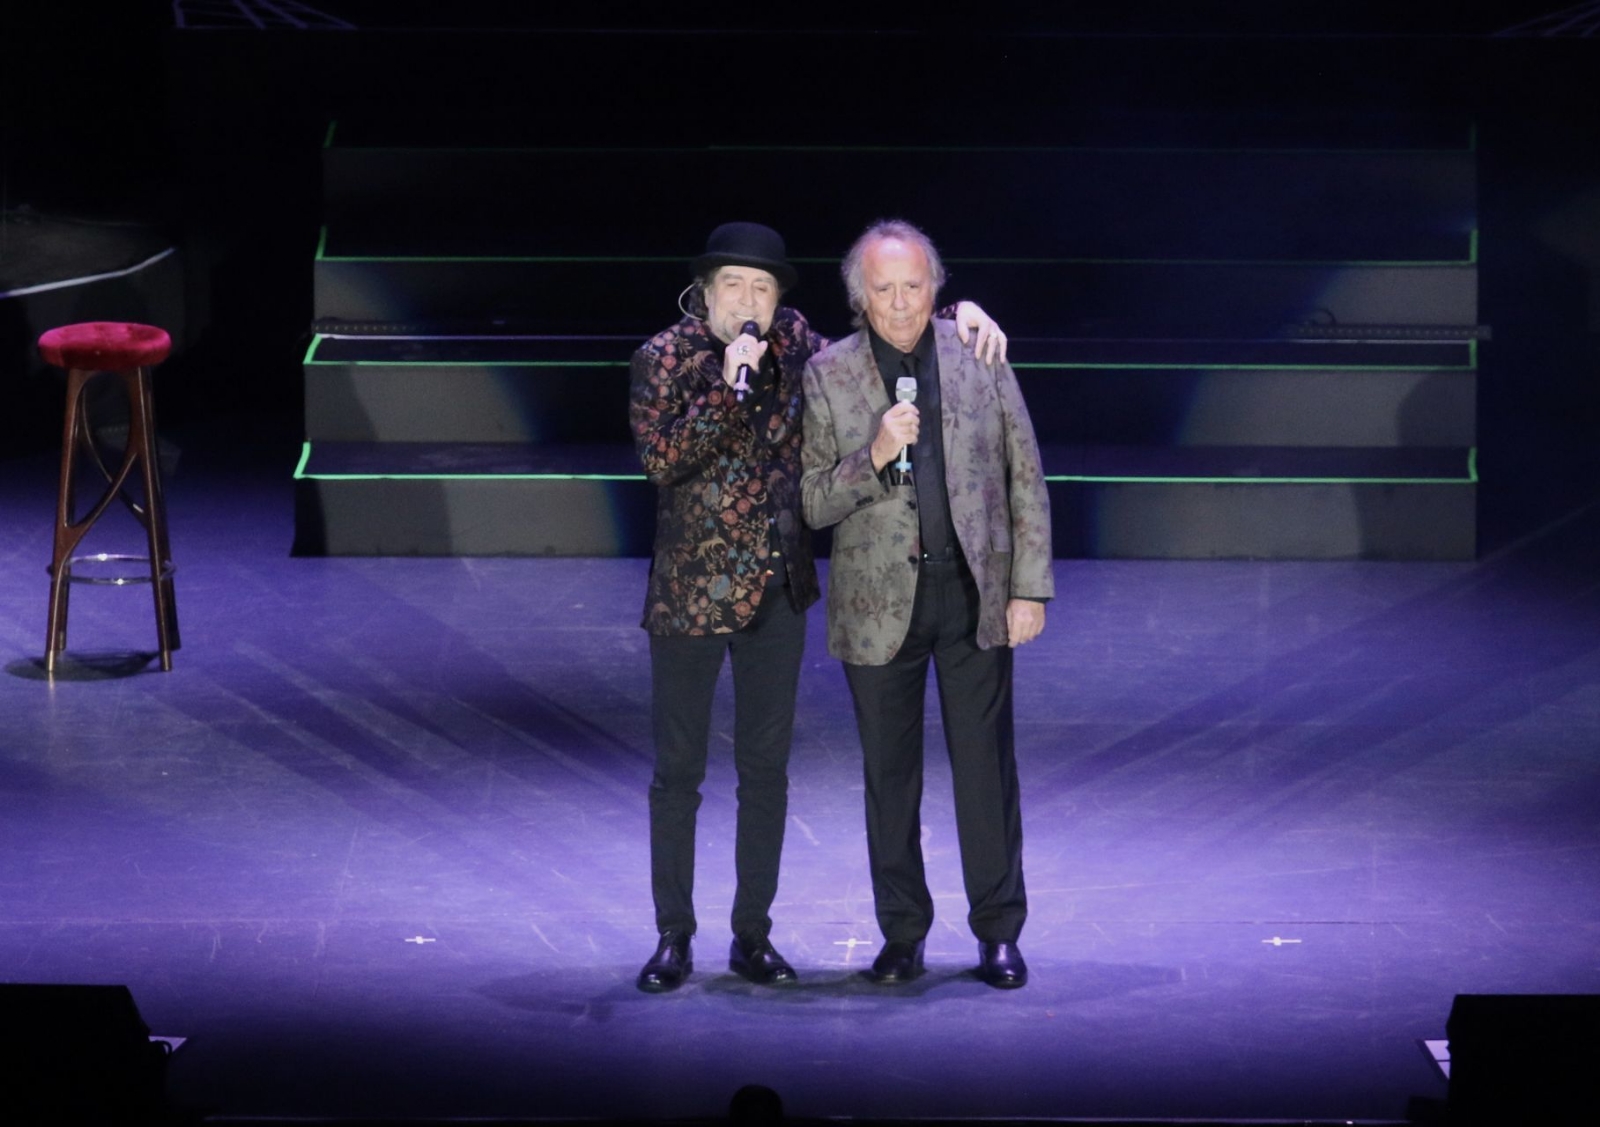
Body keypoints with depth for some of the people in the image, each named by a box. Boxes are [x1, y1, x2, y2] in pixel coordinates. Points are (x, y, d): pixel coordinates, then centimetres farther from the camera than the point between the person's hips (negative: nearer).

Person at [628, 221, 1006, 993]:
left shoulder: (791, 343, 3)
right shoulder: (663, 358, -8)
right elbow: (660, 458, -19)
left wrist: (956, 316, 6)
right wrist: (730, 385, -25)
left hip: (777, 592, 4)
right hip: (691, 593, -4)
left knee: (766, 768, 7)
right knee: (678, 770, 3)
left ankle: (753, 935, 16)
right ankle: (673, 939, 12)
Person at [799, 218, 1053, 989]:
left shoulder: (981, 358, 1)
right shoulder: (827, 376, -2)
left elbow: (1025, 480, 4)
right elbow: (814, 504, -3)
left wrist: (1030, 587, -1)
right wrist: (874, 456, -20)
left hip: (974, 591, 0)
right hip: (879, 600, 0)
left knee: (986, 766, 2)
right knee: (889, 774, 7)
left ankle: (997, 934, 10)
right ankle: (902, 935, 18)